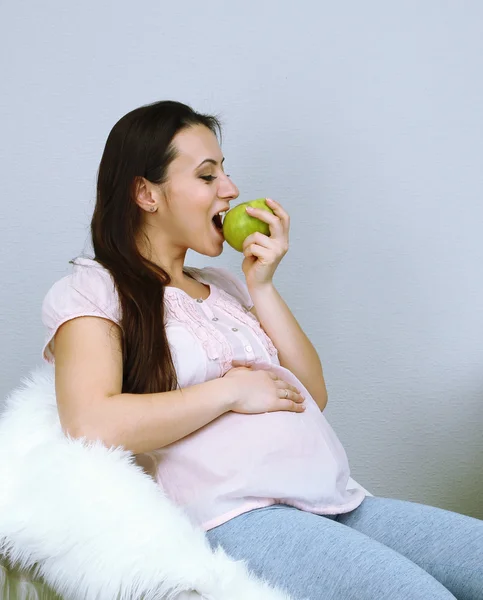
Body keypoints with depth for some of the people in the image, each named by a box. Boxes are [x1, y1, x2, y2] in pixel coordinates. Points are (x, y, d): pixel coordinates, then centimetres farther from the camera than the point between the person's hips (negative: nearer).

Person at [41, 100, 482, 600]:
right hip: (237, 517, -7)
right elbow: (92, 426, -16)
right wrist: (232, 390, -8)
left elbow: (313, 394, 17)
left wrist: (261, 287, 9)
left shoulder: (224, 285, 23)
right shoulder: (91, 290, 3)